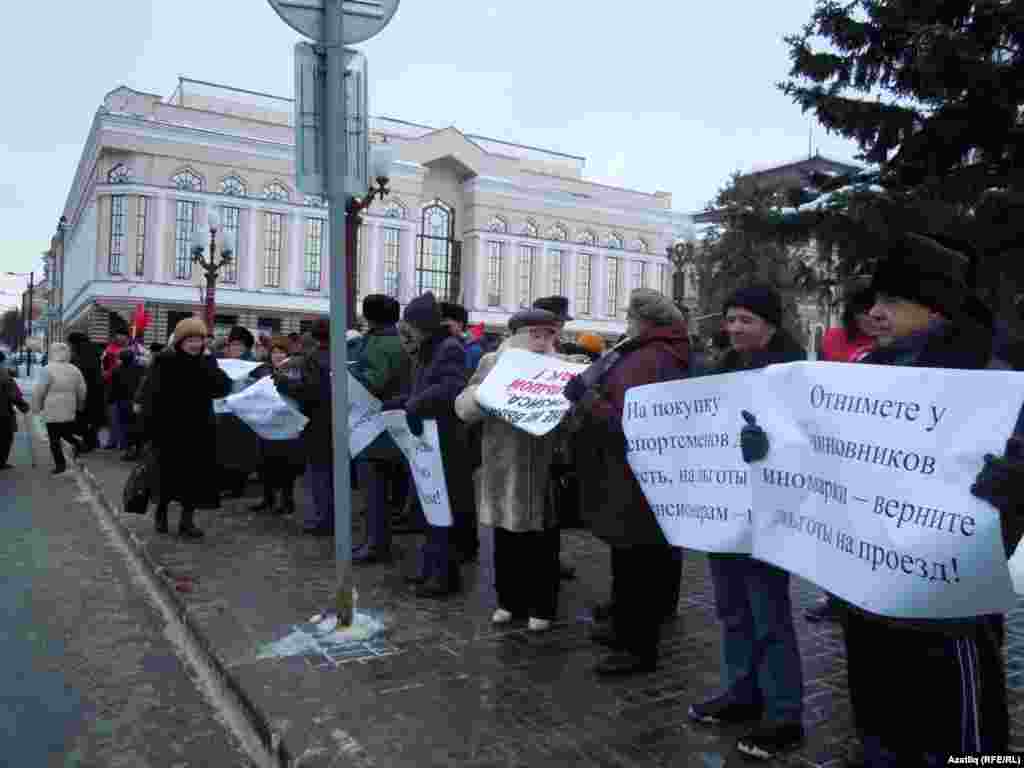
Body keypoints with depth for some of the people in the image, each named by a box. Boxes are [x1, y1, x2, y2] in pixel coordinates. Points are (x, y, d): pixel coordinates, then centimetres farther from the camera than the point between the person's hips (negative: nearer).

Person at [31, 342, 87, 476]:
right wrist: (80, 406, 25)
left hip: (52, 411, -5)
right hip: (70, 411, 5)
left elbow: (38, 391, -11)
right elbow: (82, 390, 12)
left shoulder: (47, 370, -12)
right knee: (67, 434, 18)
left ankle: (60, 464, 4)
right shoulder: (74, 370, 5)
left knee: (54, 439, 3)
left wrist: (36, 407, 1)